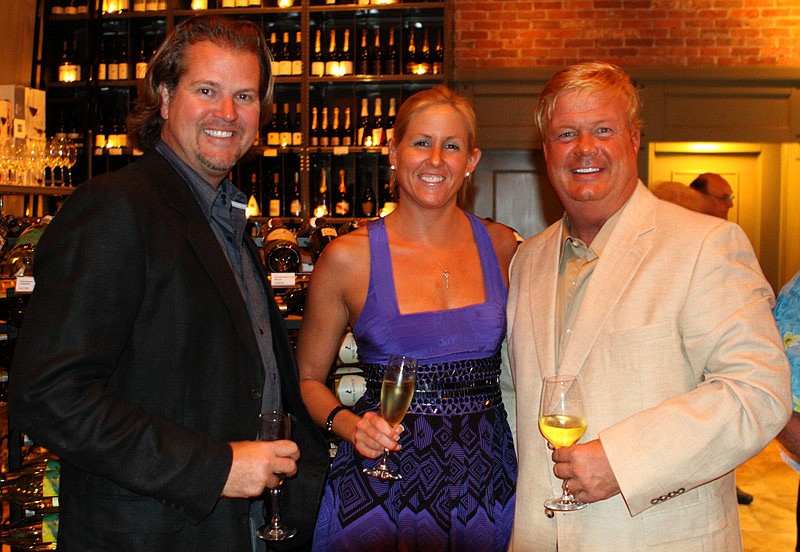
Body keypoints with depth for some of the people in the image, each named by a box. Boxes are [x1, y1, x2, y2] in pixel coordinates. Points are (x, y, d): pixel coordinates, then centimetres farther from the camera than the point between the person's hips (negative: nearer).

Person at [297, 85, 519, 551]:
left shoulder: (502, 246, 1)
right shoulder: (348, 257, -7)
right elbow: (308, 378, 2)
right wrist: (347, 424, -15)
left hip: (487, 481, 3)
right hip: (382, 487, -2)